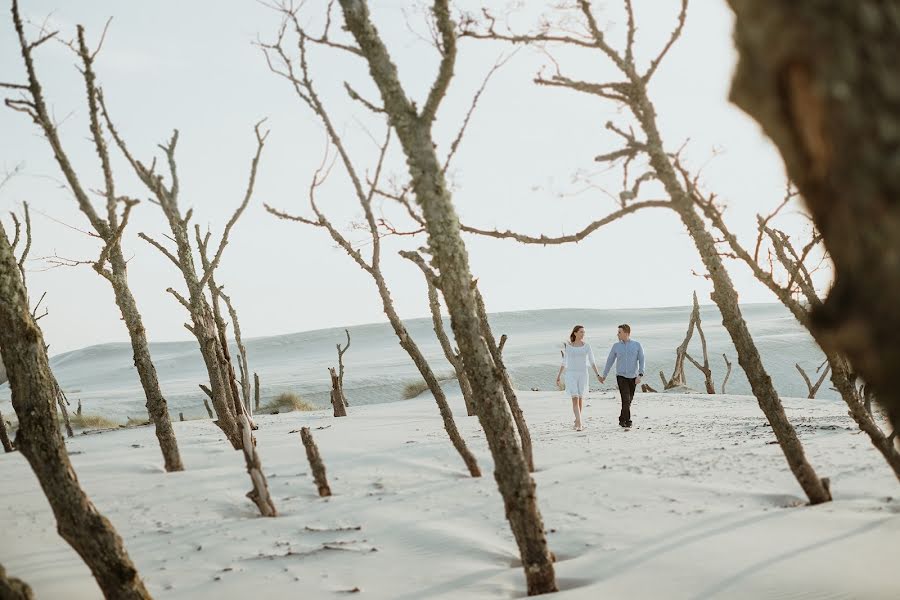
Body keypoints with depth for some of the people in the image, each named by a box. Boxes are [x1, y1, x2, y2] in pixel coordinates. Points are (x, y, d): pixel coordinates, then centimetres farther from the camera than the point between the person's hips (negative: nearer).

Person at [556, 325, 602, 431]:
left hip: (583, 375, 1)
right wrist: (558, 376, 9)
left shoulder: (587, 346, 2)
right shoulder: (567, 346, 2)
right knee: (575, 398, -14)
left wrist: (598, 375, -7)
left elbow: (592, 361, 2)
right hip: (571, 375, -1)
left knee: (580, 399, 10)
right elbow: (564, 362, 9)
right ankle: (579, 424, -19)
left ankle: (577, 421, 30)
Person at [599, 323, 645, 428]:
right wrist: (604, 376, 15)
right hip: (621, 376, -1)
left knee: (629, 400, 8)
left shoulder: (637, 345, 0)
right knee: (626, 399, -14)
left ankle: (622, 420, 23)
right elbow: (610, 361, 11)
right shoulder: (616, 346, 3)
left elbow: (641, 361, -3)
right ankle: (627, 421, -8)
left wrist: (640, 375, -15)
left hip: (633, 377, 1)